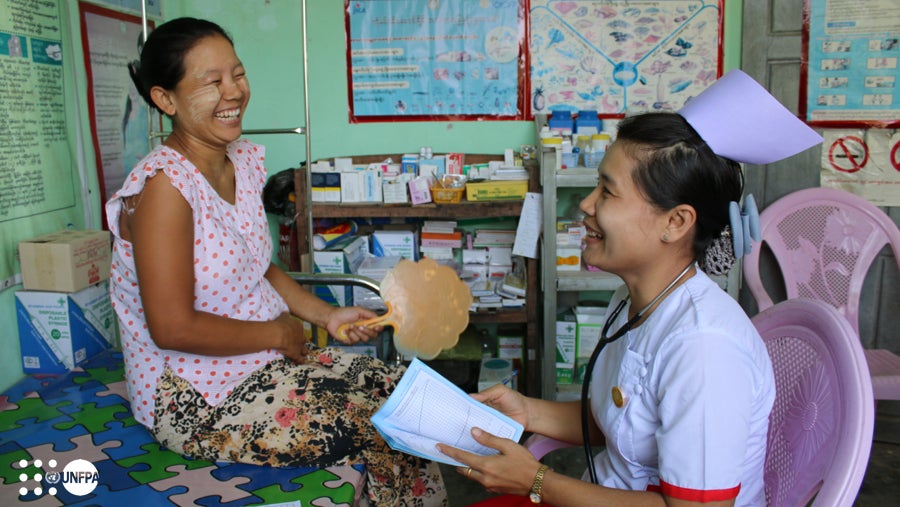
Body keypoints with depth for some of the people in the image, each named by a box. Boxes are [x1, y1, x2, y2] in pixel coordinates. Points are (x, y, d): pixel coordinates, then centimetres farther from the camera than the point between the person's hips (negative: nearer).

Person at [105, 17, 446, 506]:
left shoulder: (245, 160, 4)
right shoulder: (164, 184, -22)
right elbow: (173, 328, -24)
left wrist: (327, 315, 2)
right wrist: (277, 332, -13)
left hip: (266, 361, 8)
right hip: (196, 400, -8)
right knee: (382, 434, -11)